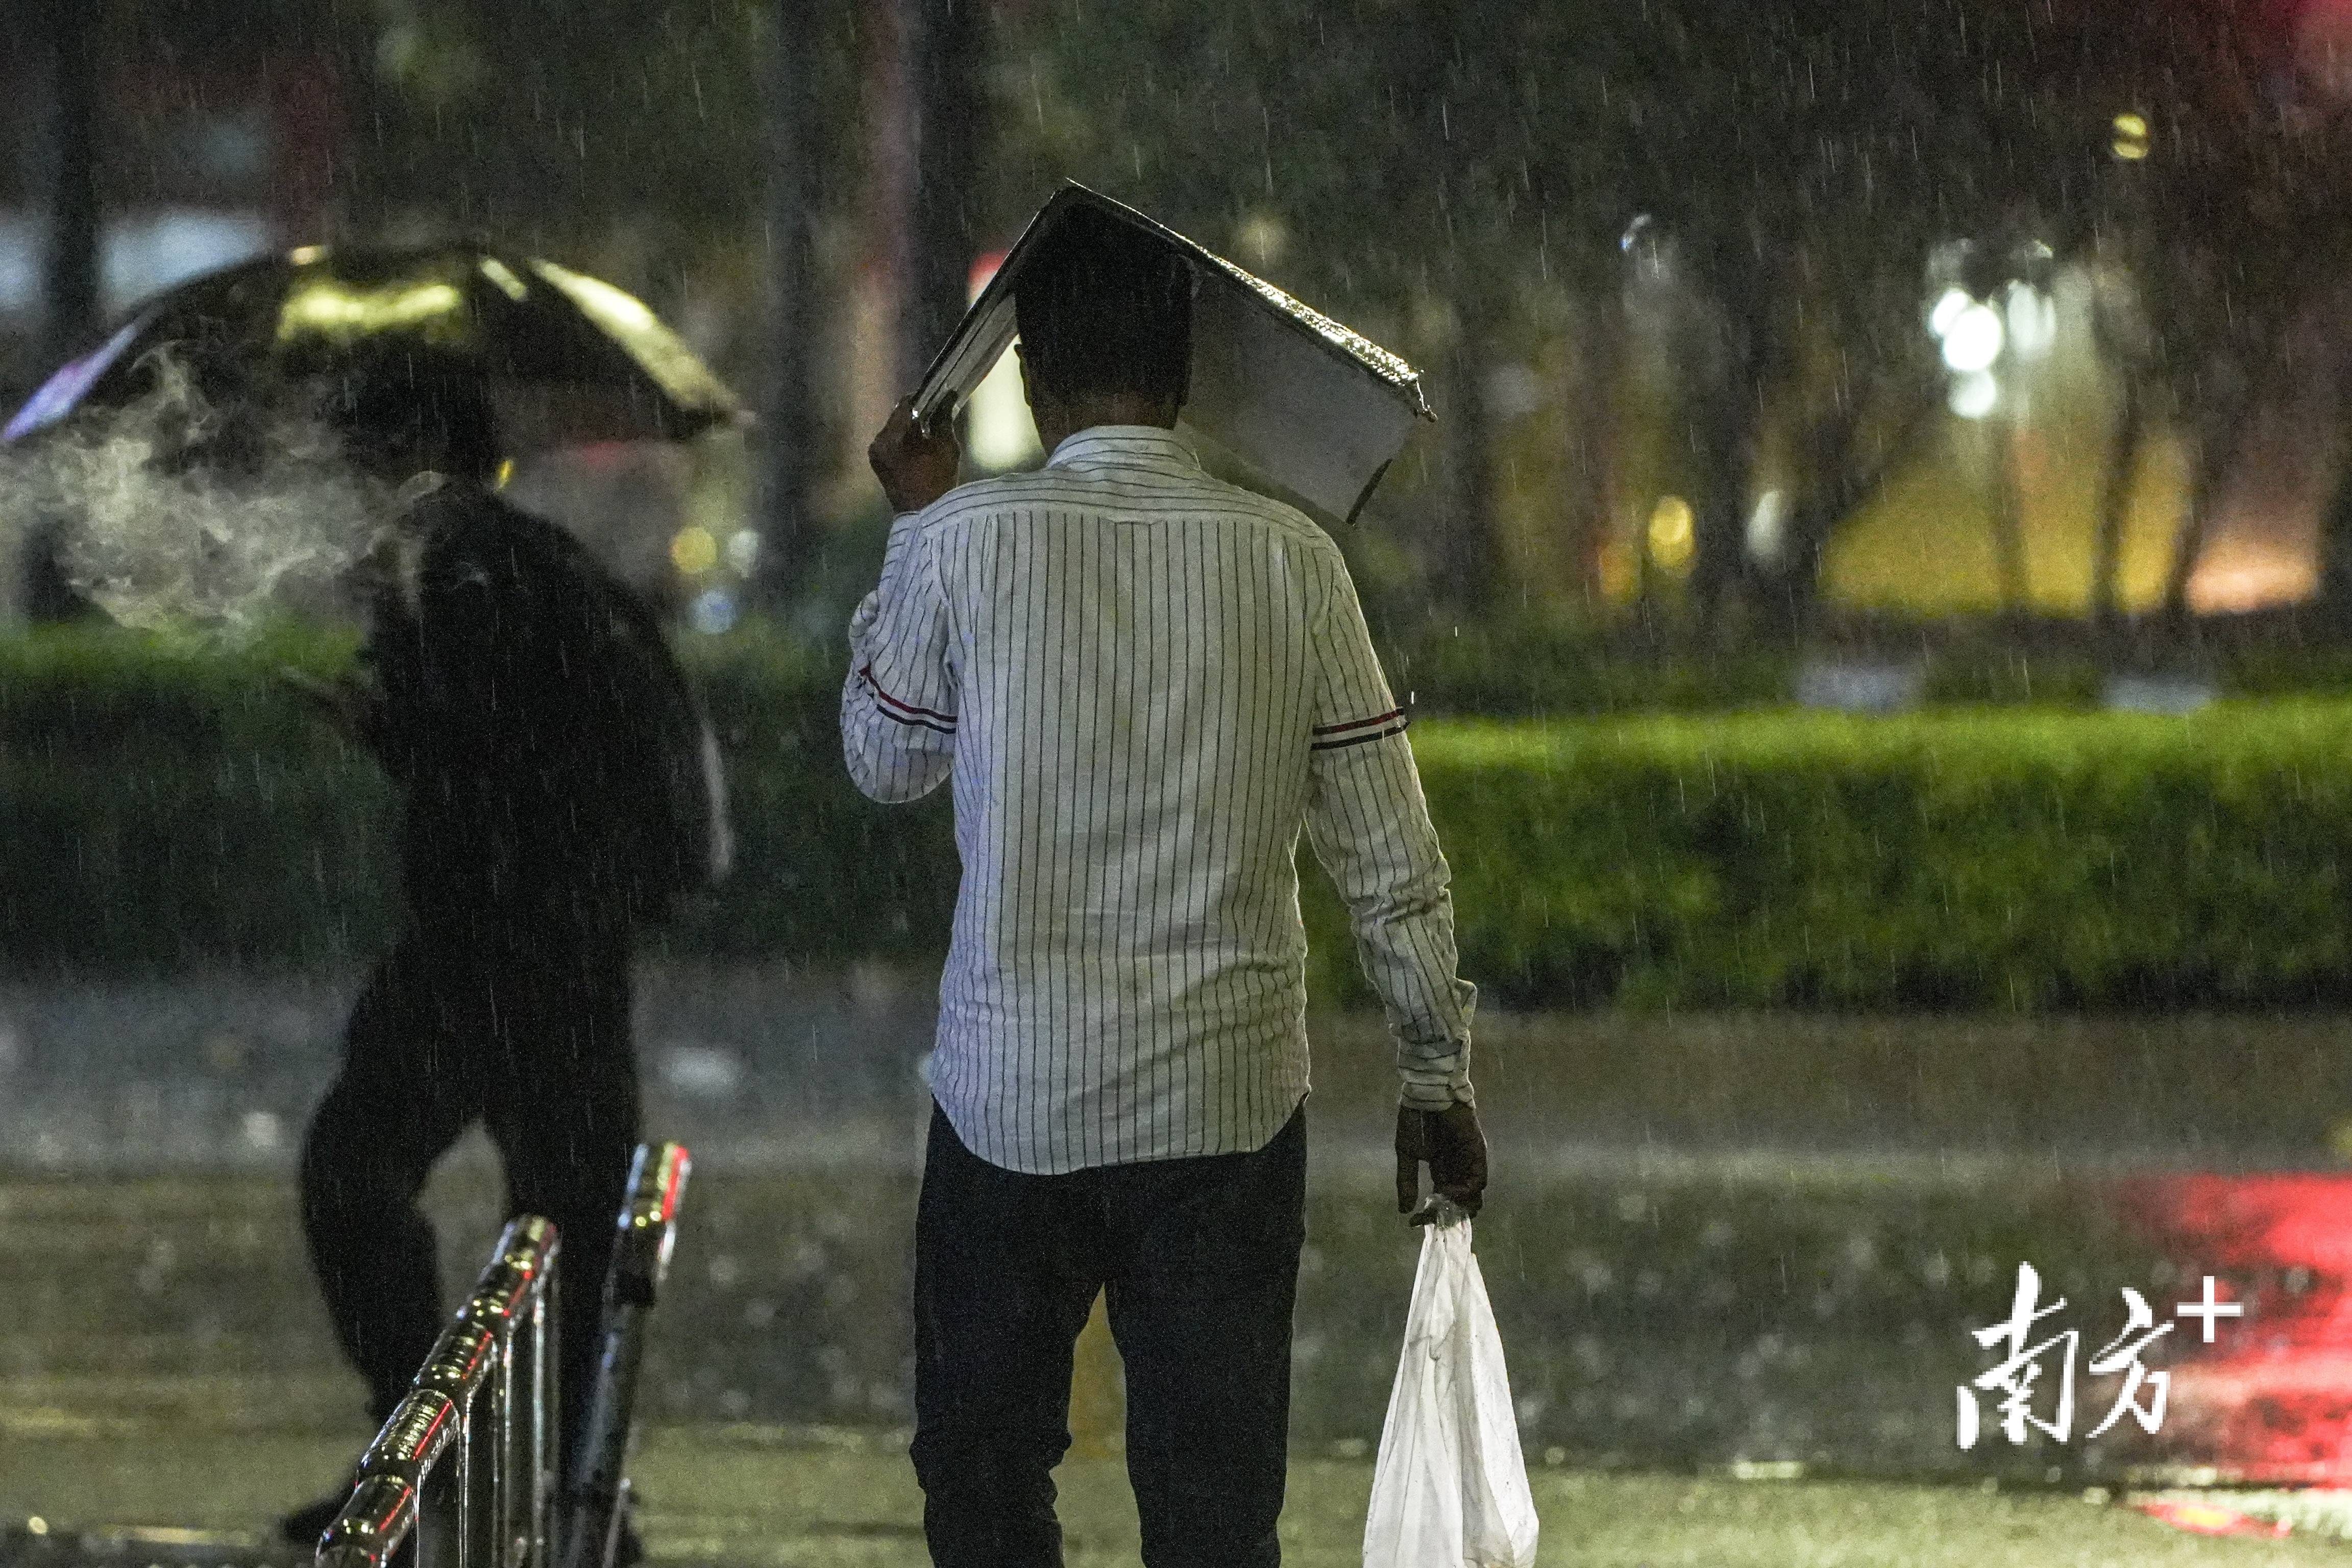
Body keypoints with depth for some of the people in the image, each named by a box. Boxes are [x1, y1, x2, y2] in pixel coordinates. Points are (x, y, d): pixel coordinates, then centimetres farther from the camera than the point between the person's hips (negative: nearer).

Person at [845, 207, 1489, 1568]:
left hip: (1013, 1097, -1)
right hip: (1232, 1100, 1)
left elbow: (888, 762, 10)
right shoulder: (1289, 560, -4)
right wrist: (1440, 1080, 11)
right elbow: (1392, 856, -1)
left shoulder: (965, 544, -8)